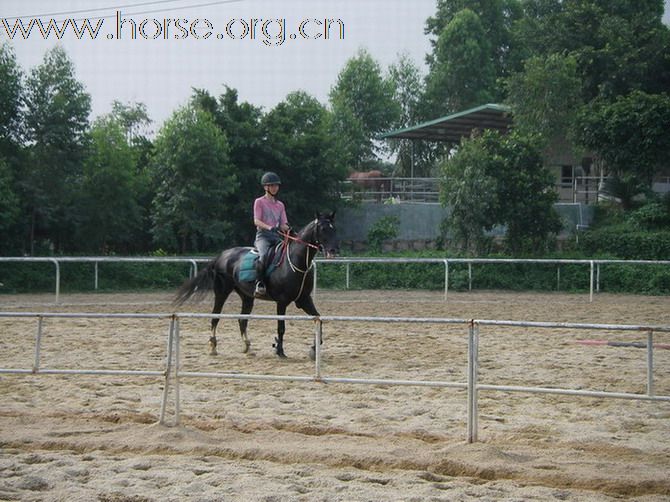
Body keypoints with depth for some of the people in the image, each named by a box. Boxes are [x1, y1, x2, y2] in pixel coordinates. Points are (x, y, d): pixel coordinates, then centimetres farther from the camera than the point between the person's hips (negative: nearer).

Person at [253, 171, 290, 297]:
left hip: (277, 236, 5)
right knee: (264, 255, -34)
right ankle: (259, 283, -34)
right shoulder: (259, 202, 5)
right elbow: (256, 221, -7)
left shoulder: (280, 205, 20)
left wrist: (288, 229, -11)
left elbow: (283, 225, 13)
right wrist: (269, 227, -25)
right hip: (263, 235, -5)